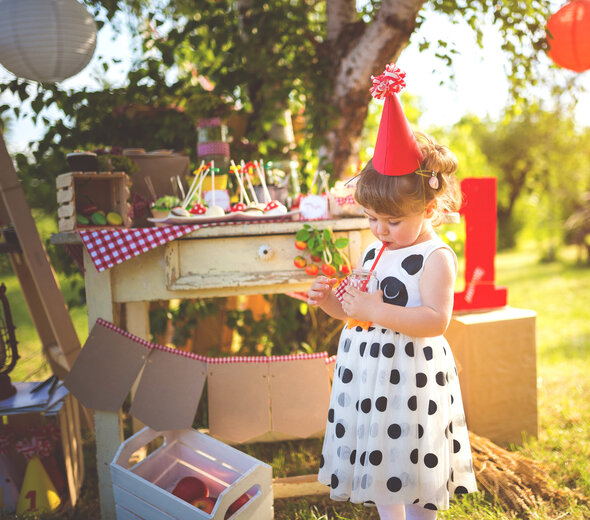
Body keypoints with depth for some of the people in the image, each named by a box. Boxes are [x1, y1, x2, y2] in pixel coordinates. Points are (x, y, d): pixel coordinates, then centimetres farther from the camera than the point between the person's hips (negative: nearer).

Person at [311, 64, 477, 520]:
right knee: (380, 467, 20)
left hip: (410, 377, -8)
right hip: (368, 373, 8)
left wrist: (376, 310, -29)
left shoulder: (435, 257, -15)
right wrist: (333, 302, -2)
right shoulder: (374, 252, 9)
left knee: (412, 472, 6)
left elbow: (436, 320, -24)